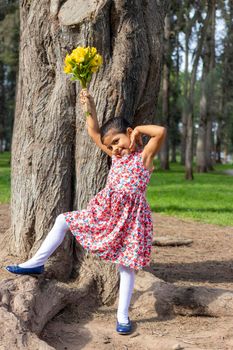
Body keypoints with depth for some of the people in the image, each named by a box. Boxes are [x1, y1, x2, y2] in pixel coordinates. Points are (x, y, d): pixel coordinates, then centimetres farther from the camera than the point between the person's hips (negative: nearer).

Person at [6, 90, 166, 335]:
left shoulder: (145, 154, -4)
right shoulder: (116, 155, 14)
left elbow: (161, 131, -20)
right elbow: (95, 135, 19)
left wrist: (139, 129, -6)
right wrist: (90, 111, 9)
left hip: (130, 216, -6)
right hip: (105, 211, 6)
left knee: (127, 265, 1)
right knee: (63, 220, 6)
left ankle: (122, 316, 13)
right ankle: (36, 264, 16)